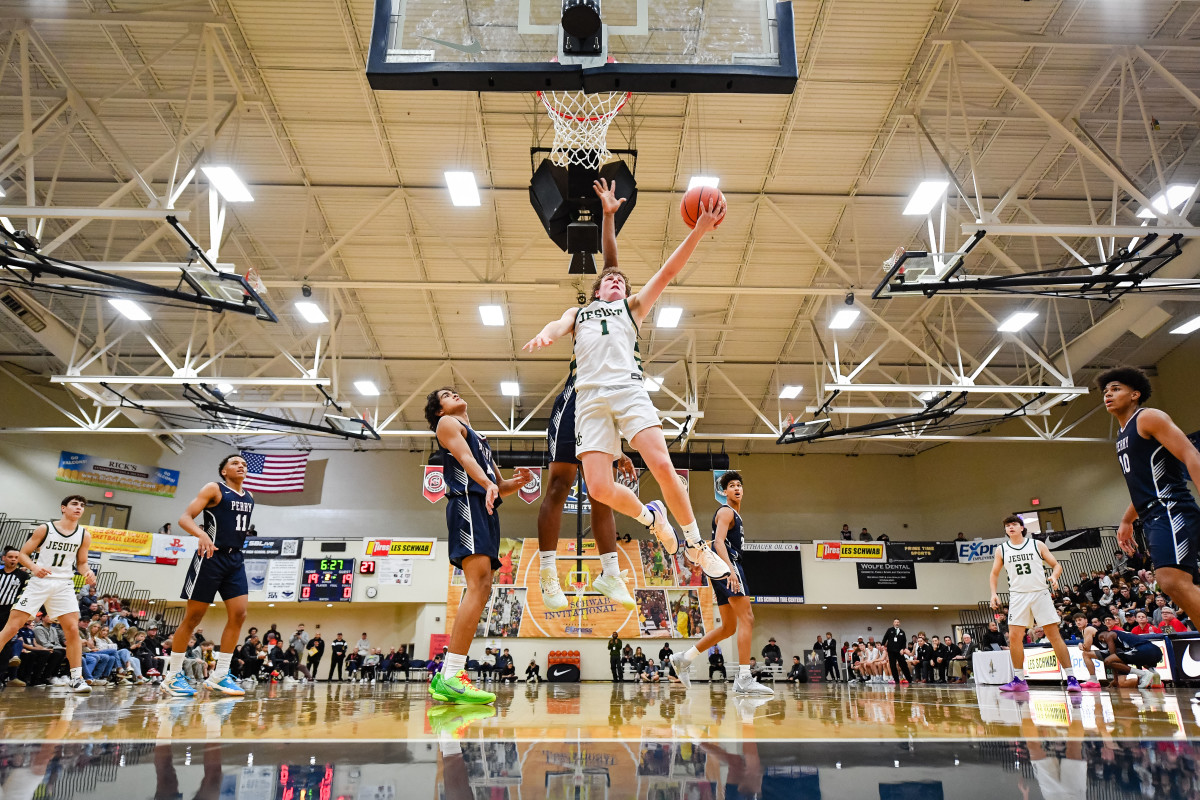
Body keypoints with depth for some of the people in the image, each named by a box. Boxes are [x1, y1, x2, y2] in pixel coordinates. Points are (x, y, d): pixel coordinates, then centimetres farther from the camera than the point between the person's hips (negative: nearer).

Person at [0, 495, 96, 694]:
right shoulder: (45, 529, -1)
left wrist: (87, 573, -9)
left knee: (73, 630, -7)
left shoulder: (84, 535, 5)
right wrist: (34, 567, -17)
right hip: (39, 581, -1)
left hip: (64, 585, 2)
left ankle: (77, 678, -1)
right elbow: (22, 554, 2)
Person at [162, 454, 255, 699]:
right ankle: (172, 676, 12)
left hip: (235, 559, 6)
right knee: (193, 617, 0)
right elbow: (185, 518, -14)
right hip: (210, 557, -6)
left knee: (238, 615, -3)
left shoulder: (249, 497, 14)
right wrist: (202, 534, -32)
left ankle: (219, 676, 5)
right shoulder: (214, 489, -5)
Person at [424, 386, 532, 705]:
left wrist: (517, 481, 8)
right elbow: (465, 457, -9)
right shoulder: (447, 424, 12)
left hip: (486, 511, 9)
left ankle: (445, 677, 4)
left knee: (480, 589, 2)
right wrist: (488, 484, -28)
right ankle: (453, 676, -29)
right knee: (479, 586, -23)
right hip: (468, 504, -9)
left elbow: (500, 486, 31)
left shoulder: (480, 438, 35)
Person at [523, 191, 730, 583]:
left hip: (627, 387, -1)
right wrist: (545, 335, -15)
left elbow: (667, 272, 16)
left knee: (663, 466, -18)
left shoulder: (632, 306, 28)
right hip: (589, 396, 1)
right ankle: (650, 516, 17)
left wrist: (698, 230, 5)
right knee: (599, 488, -14)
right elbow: (559, 325, 10)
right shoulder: (578, 311, 33)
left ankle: (695, 544, 1)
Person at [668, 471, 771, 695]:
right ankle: (744, 679, -17)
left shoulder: (735, 515, 27)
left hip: (727, 568, 10)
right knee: (746, 618, -15)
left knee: (728, 628, 11)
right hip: (726, 567, -10)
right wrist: (730, 570, -31)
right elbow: (719, 542, -19)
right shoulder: (726, 512, -4)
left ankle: (683, 658, 15)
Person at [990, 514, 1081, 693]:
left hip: (1040, 593, -1)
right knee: (1014, 637, -5)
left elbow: (1056, 565, 5)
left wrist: (1054, 576, -16)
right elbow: (995, 573, 16)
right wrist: (994, 593, 4)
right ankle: (1019, 680, 5)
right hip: (1018, 596, 2)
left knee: (1055, 636, -4)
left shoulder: (1037, 545, 2)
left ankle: (1070, 678, 4)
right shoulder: (1002, 549, 6)